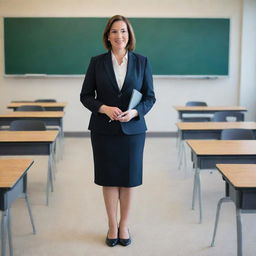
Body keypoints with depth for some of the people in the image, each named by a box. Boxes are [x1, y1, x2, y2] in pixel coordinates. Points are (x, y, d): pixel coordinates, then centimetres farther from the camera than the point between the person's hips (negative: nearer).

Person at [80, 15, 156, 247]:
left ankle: (124, 225, 25)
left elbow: (150, 96, 2)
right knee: (109, 178, 7)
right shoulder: (97, 62, 0)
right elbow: (86, 95, 2)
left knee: (129, 178, 8)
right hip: (104, 130, 0)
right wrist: (103, 108, -16)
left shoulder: (141, 62, 1)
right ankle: (112, 226, 23)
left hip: (132, 129, 0)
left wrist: (135, 112, -16)